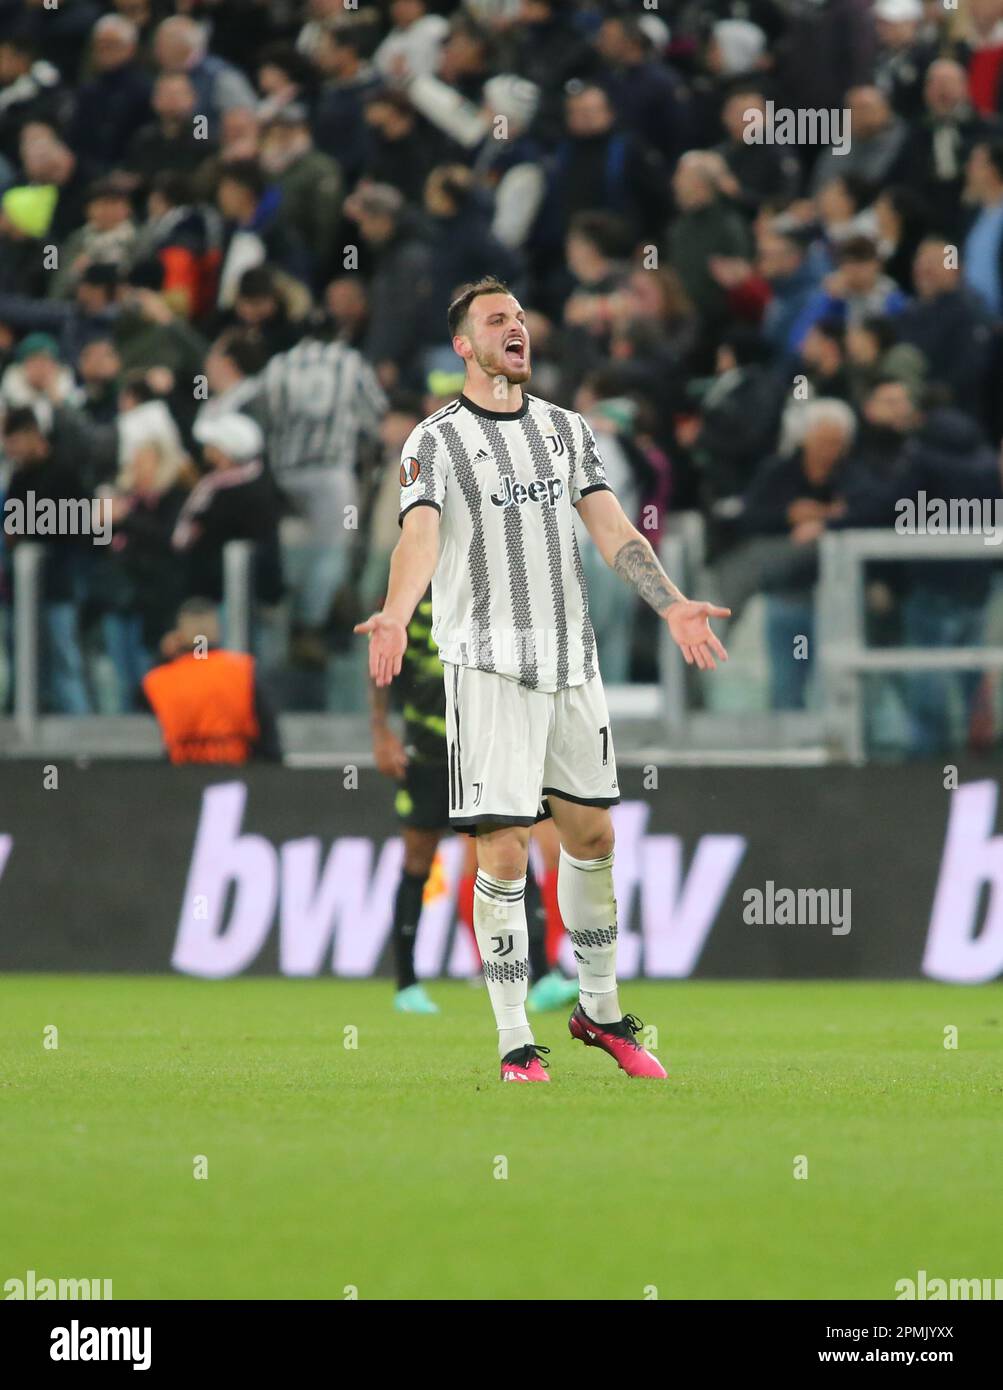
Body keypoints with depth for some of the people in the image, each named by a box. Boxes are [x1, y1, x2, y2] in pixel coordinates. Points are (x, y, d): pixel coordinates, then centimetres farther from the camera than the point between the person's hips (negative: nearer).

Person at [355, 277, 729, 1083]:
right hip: (489, 666, -5)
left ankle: (600, 1011, 28)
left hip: (571, 661, 5)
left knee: (592, 837, 11)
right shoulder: (436, 440, -3)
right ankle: (515, 1046, -3)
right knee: (504, 856, -8)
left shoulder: (567, 429, 13)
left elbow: (613, 530, 9)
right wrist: (396, 617, -36)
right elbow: (420, 534, -17)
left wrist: (673, 606, -5)